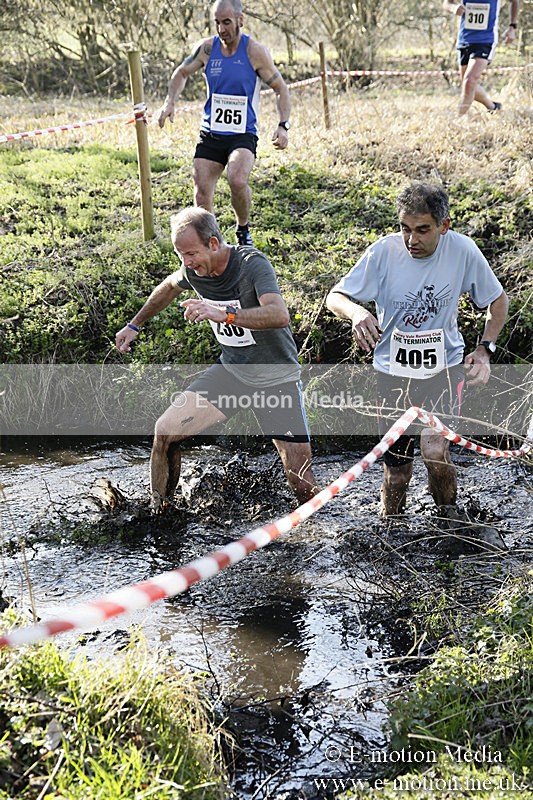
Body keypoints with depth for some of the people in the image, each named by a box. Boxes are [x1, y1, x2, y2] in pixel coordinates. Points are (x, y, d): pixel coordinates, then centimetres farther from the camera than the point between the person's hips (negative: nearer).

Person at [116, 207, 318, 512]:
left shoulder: (253, 264, -25)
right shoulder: (194, 270, -7)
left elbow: (279, 315, -42)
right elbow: (169, 288, 18)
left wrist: (224, 314, -52)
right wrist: (135, 325, 27)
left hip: (277, 379, -5)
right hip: (230, 370, 5)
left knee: (302, 480, -6)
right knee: (166, 431, -9)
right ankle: (157, 513, 11)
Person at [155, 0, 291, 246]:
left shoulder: (255, 51, -9)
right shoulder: (207, 48, 0)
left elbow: (280, 89, -1)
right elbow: (182, 72, 17)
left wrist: (283, 125, -14)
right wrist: (169, 102, 0)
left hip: (243, 135, -4)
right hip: (210, 134, 4)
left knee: (237, 181, -28)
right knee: (202, 195, -2)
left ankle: (243, 230, -1)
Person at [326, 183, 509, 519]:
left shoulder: (463, 250, -12)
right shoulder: (384, 252, -15)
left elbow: (498, 300, 5)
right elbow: (335, 297, -8)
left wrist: (485, 349, -7)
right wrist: (356, 311, -31)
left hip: (444, 366, -1)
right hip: (393, 369, 1)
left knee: (435, 452, -22)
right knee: (396, 470, 8)